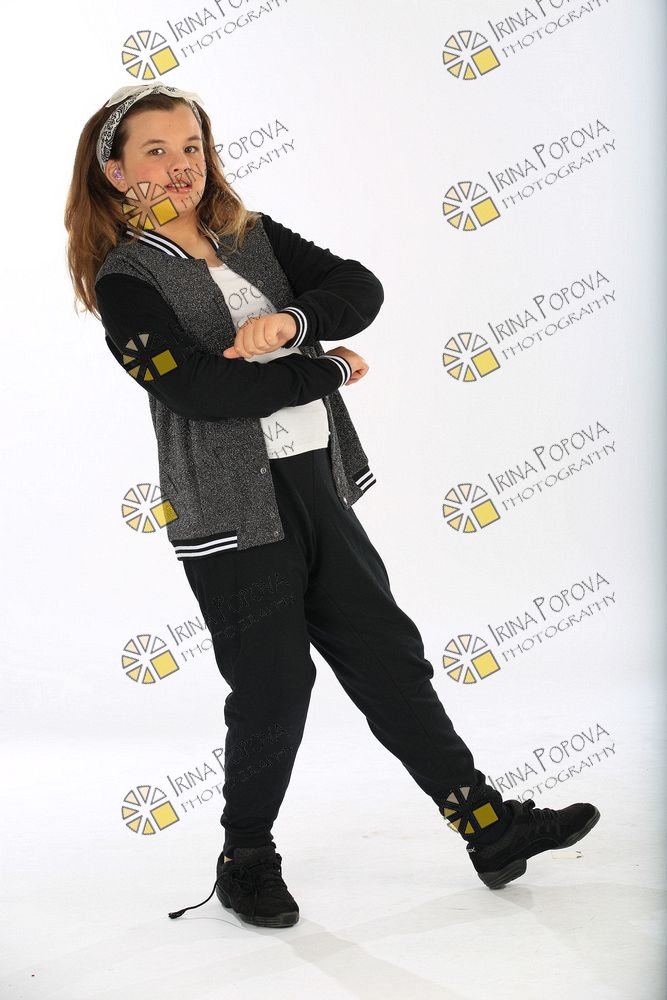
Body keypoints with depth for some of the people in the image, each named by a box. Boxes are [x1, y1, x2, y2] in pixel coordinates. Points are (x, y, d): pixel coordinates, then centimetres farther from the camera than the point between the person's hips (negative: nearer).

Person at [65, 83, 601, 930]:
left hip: (318, 487, 6)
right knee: (273, 692, 2)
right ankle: (246, 862, 26)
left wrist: (292, 320, -19)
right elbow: (200, 389, -20)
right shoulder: (125, 281, -7)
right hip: (233, 512, -6)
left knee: (388, 655, 11)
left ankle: (491, 827, 21)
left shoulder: (253, 235, 11)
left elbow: (360, 288, 1)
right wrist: (330, 370, -11)